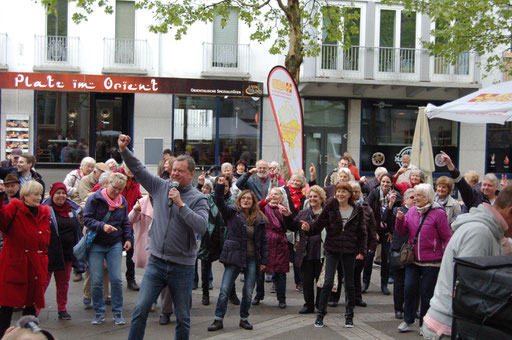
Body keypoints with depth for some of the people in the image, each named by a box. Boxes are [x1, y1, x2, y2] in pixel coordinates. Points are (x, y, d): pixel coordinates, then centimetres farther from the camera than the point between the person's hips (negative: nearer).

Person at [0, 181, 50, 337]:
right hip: (14, 264, -5)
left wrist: (43, 259, 13)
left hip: (36, 266, 5)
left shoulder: (44, 213, 13)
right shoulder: (15, 208, -5)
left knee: (31, 304, 9)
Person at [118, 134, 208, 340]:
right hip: (157, 262, 2)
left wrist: (180, 204, -22)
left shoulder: (198, 199, -5)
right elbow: (138, 169, 6)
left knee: (183, 318, 8)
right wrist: (124, 150, -7)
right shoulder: (161, 187, 5)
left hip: (182, 267, -2)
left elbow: (202, 227, -20)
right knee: (140, 309, -3)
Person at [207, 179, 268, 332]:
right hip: (234, 257, -2)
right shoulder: (232, 213, 2)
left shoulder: (259, 219, 6)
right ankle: (218, 320, 6)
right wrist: (220, 186, -26)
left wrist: (264, 260, 5)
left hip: (252, 259, 2)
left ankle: (244, 319, 23)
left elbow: (263, 240, 9)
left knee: (248, 292, 6)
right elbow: (220, 202, -13)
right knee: (224, 290, -4)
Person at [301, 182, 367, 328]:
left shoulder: (357, 211, 1)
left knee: (349, 283, 8)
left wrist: (361, 250, -2)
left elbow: (362, 233, 5)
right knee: (328, 282, -4)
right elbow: (318, 225, -7)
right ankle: (320, 314, 9)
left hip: (349, 251, 1)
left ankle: (349, 315, 21)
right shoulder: (330, 208, -2)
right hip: (332, 250, -1)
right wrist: (308, 228, -27)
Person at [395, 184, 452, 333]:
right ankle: (408, 320, 22)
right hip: (413, 259, 4)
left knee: (426, 293, 5)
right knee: (409, 289, 4)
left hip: (431, 261, -4)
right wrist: (400, 220, -10)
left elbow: (447, 237, -8)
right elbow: (401, 231, 9)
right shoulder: (412, 211, 5)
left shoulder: (438, 213, -10)